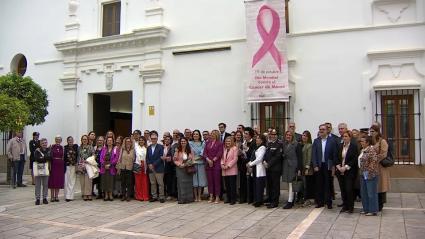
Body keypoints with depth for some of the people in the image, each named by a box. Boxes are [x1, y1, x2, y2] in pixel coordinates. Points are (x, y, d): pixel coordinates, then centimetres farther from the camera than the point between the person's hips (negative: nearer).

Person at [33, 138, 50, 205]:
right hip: (38, 169, -2)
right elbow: (37, 159, -14)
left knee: (45, 185, 6)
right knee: (38, 185, 2)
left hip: (46, 169, 2)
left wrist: (42, 158, -13)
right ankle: (37, 199, 9)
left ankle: (45, 198, 15)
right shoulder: (37, 151, 0)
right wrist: (46, 158, -12)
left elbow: (50, 157, -7)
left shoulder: (49, 150, 8)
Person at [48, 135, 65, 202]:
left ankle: (56, 196, 13)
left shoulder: (62, 147, 9)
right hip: (53, 164, -4)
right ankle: (52, 196, 7)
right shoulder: (52, 147, -4)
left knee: (59, 181, 6)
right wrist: (49, 165, -14)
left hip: (60, 165, 4)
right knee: (52, 181, 0)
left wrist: (64, 166, 7)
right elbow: (50, 156, -8)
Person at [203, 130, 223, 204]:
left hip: (216, 164, -4)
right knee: (210, 180, 6)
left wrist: (213, 160, -11)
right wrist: (208, 160, -9)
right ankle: (211, 196, 14)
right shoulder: (208, 143, 12)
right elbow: (205, 152, 6)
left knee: (217, 180, -1)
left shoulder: (220, 143, 0)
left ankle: (217, 197, 5)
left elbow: (219, 154, -7)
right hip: (208, 164, 4)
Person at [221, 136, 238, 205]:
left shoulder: (234, 148, -2)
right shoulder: (225, 149, 17)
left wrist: (228, 165, -13)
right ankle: (228, 198, 19)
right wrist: (222, 164, -2)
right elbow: (222, 158, 16)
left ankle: (233, 199, 2)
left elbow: (235, 159, -9)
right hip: (225, 170, 6)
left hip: (232, 170, -6)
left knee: (232, 185, -4)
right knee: (227, 185, 10)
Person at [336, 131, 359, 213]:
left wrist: (346, 167, -15)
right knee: (343, 189, 7)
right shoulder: (340, 146, 11)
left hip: (350, 172, -5)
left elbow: (355, 159, -10)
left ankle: (350, 207, 7)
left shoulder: (354, 147, -4)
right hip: (340, 172, 5)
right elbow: (337, 158, 12)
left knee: (349, 189, -5)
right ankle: (345, 206, 17)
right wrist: (338, 166, -4)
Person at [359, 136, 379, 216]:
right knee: (364, 193, 14)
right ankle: (366, 209, 24)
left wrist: (369, 170, -18)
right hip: (363, 174, 10)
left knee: (371, 193, -2)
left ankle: (373, 211, 7)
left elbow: (375, 160, -22)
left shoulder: (371, 149, -15)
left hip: (371, 174, -10)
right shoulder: (363, 150, 13)